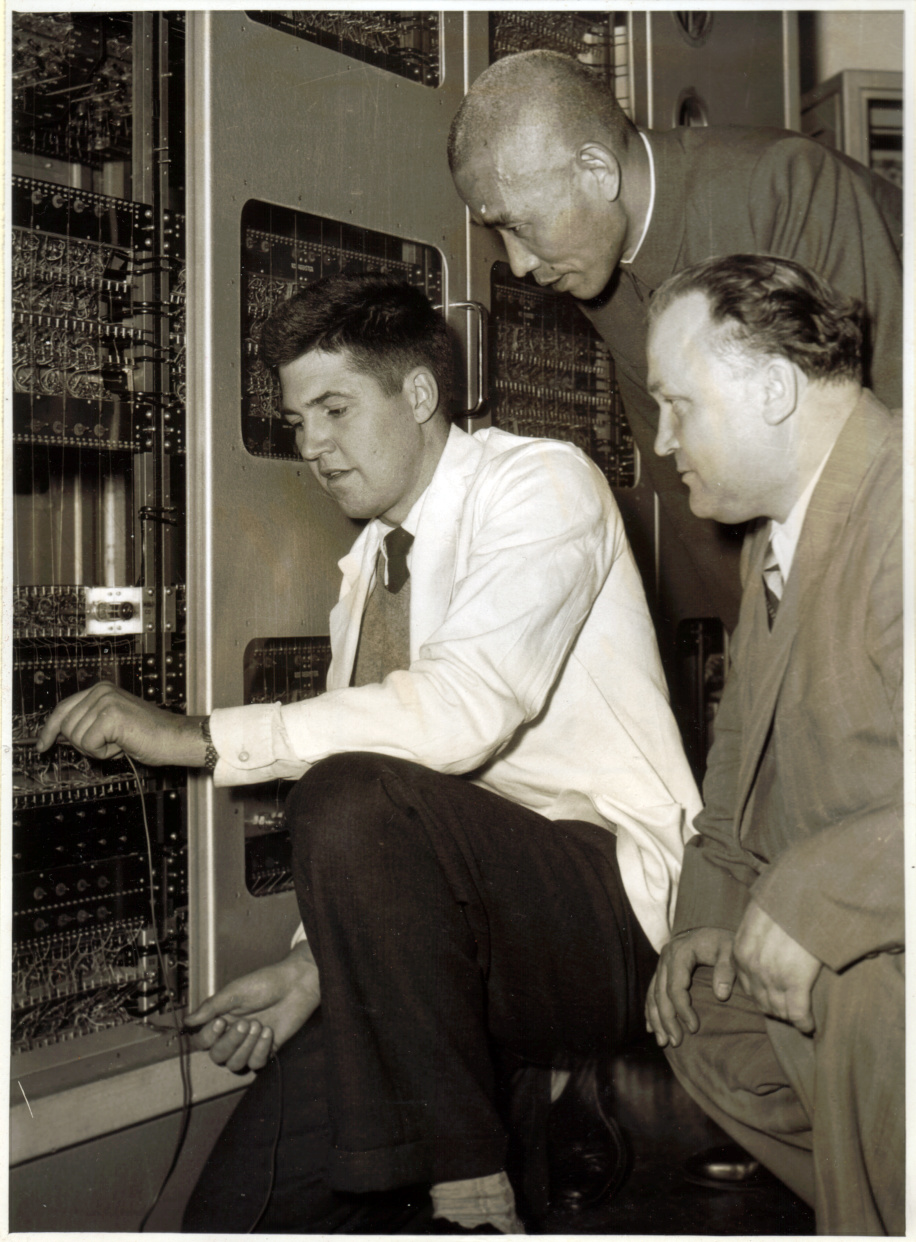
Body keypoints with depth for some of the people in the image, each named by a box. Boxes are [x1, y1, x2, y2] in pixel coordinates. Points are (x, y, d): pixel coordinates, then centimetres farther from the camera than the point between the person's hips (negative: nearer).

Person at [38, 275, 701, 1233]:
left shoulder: (541, 485, -9)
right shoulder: (367, 569, 14)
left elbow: (462, 710, -26)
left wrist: (198, 737, -23)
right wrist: (314, 964, -3)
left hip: (607, 908, -6)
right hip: (473, 929, 6)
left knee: (352, 801, -32)